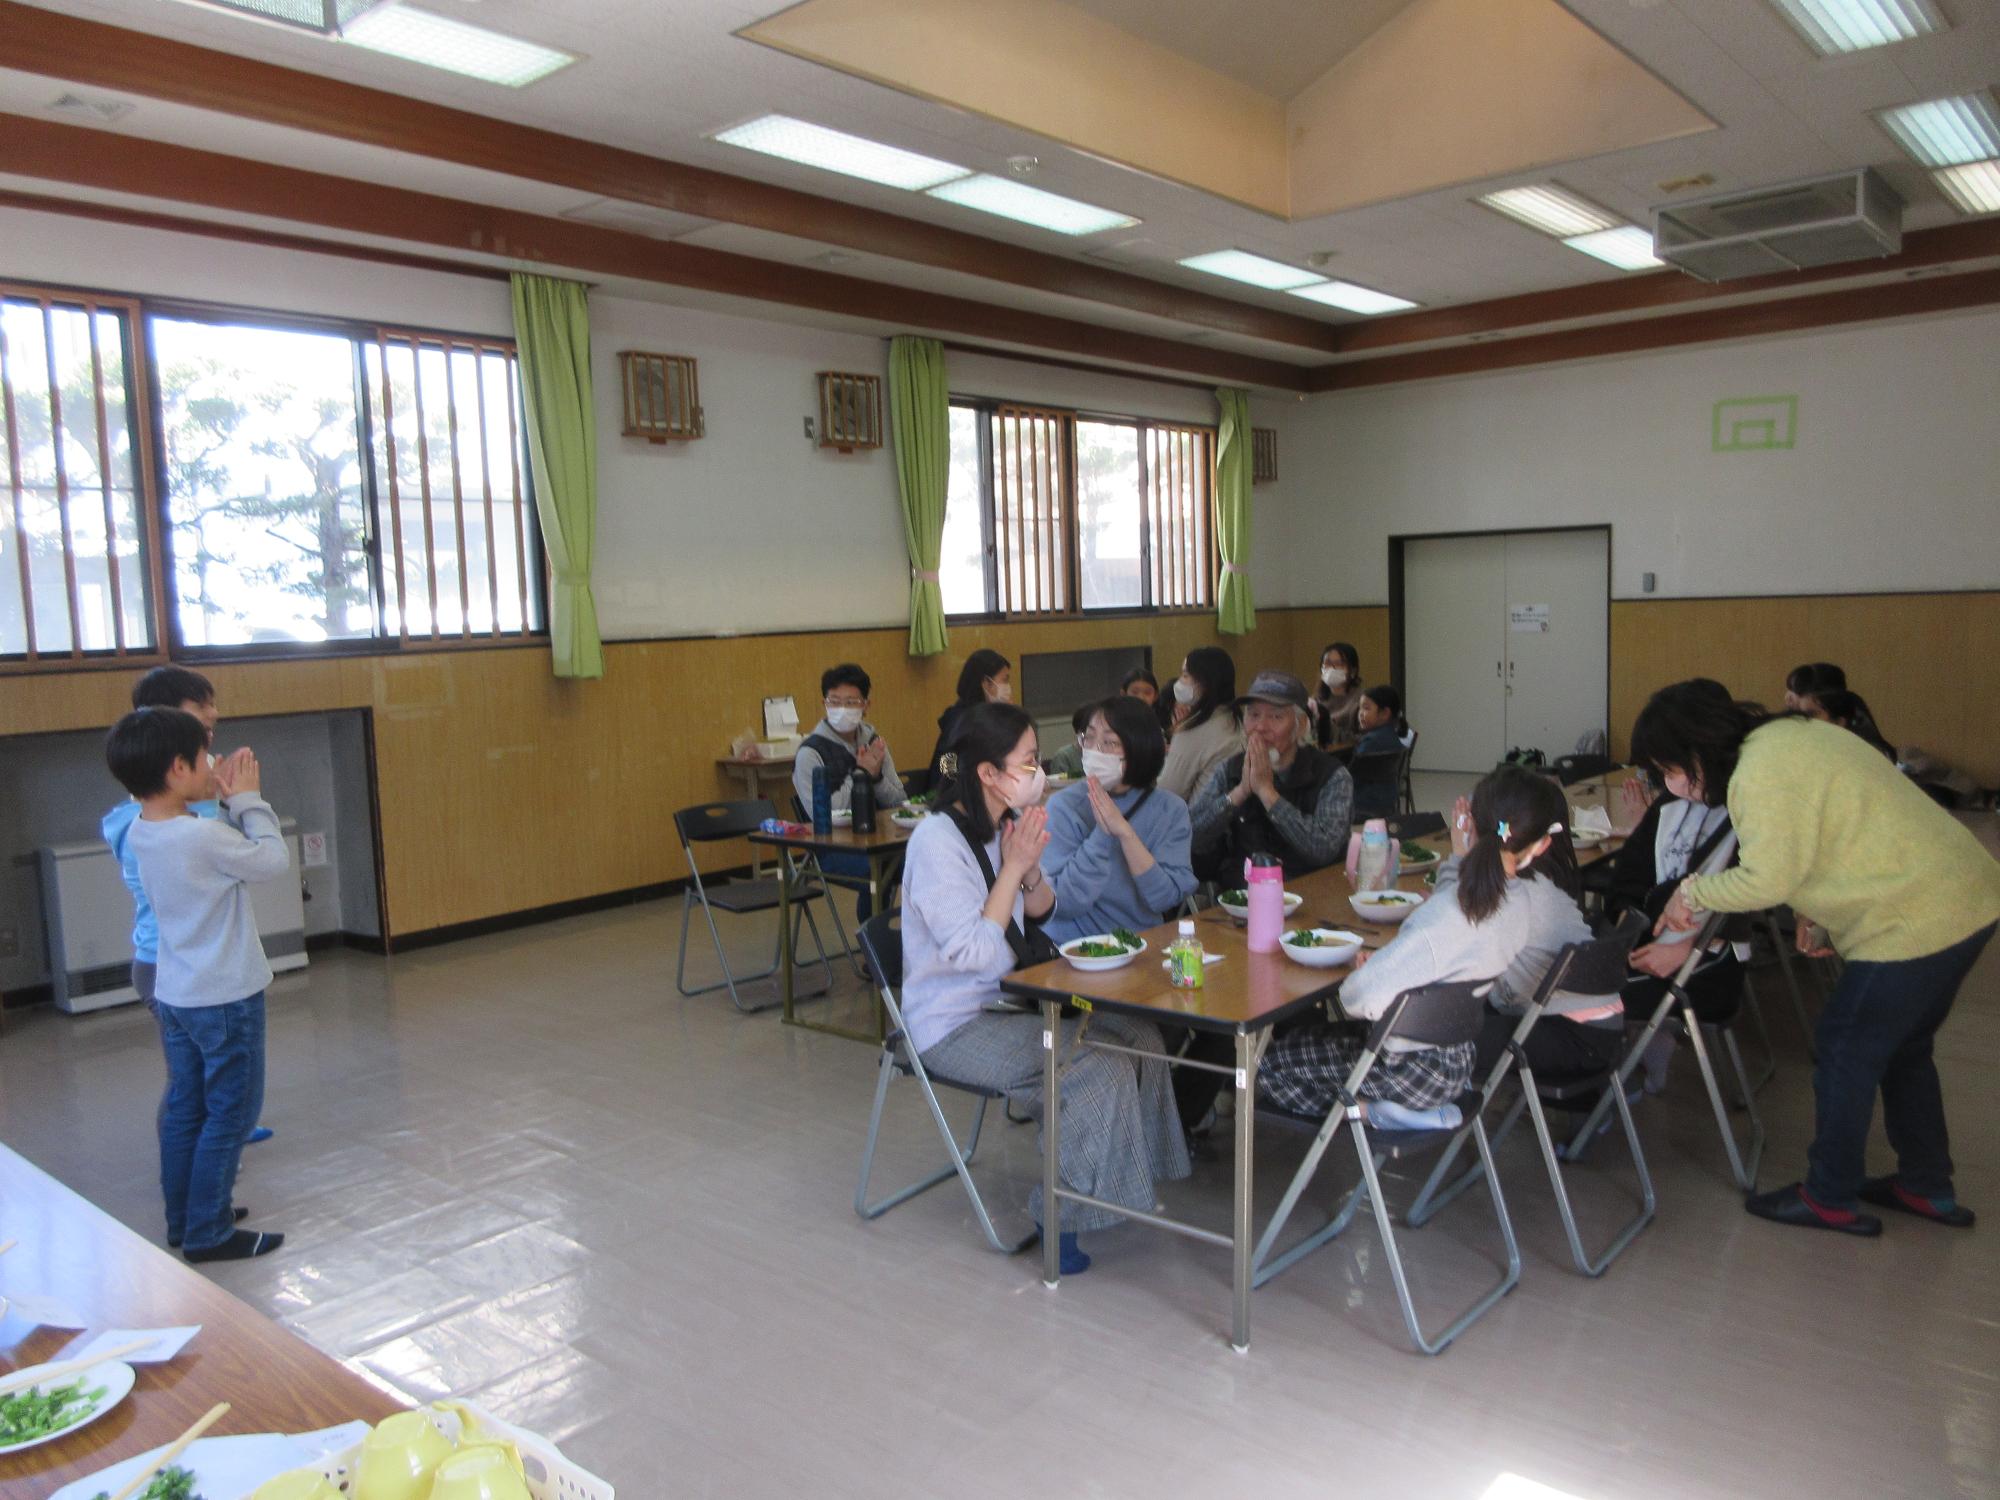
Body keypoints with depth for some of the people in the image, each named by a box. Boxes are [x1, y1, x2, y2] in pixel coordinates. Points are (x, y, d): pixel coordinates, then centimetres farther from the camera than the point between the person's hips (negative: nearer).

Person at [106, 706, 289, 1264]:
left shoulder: (143, 832, 1)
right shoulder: (202, 835, -26)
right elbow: (273, 860, -13)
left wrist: (230, 802, 1)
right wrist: (247, 799, -6)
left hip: (175, 995, 9)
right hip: (225, 999, -8)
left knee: (184, 1108, 17)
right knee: (227, 1114, 3)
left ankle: (183, 1219, 28)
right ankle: (208, 1233, 10)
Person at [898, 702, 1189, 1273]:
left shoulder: (1006, 823, 2)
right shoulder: (938, 840, -22)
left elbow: (1042, 911, 11)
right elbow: (976, 954, -26)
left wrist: (1030, 868, -11)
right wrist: (1013, 867, -23)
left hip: (1009, 999, 8)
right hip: (955, 1026, -8)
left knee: (1142, 1038, -4)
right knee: (1103, 1070, -21)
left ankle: (1129, 1180, 11)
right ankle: (1062, 1219, -3)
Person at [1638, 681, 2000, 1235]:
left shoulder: (1761, 773, -20)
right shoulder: (1781, 738, 12)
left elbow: (1767, 879, -20)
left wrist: (1692, 892, -6)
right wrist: (1815, 911, 10)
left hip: (1918, 920, -10)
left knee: (1846, 1049, 3)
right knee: (1902, 1049, 22)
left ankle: (1831, 1199, 15)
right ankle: (1927, 1188, 34)